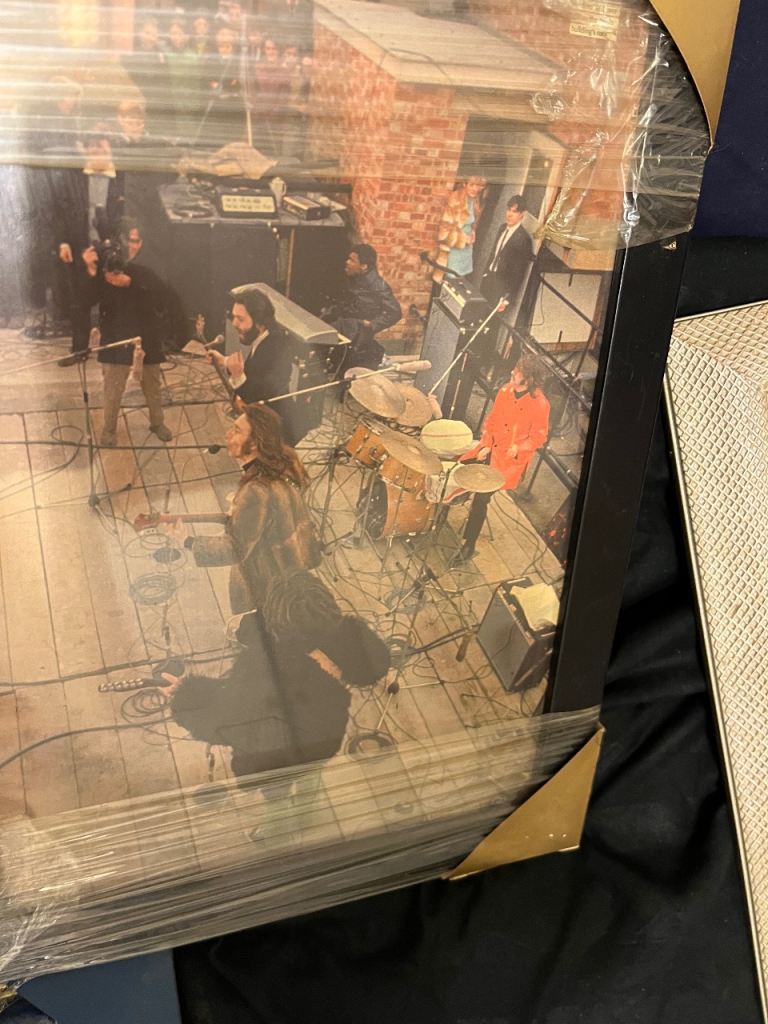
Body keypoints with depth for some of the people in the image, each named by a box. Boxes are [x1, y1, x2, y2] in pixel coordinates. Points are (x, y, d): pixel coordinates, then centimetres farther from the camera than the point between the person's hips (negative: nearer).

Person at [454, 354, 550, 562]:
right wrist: (486, 444, -3)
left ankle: (469, 545, 2)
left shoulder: (539, 403, -16)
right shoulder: (505, 391, 0)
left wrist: (518, 448, -24)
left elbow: (539, 436, -10)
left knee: (482, 496, -11)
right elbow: (491, 420, 8)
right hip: (491, 447, 6)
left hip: (511, 458, -6)